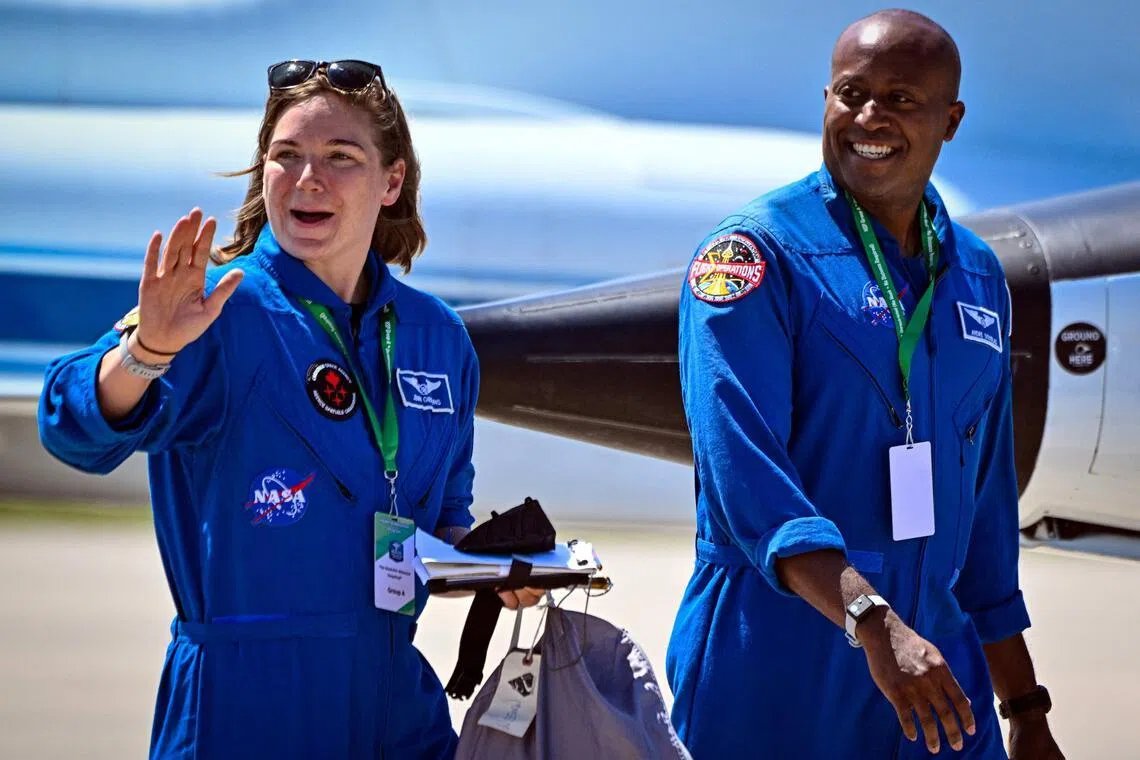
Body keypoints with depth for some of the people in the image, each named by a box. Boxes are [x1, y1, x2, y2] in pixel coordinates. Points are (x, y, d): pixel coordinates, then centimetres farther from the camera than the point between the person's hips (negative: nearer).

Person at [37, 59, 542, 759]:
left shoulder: (438, 337, 8)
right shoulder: (222, 311, -9)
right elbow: (85, 431, -25)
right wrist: (148, 348, -44)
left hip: (397, 695, 5)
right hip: (245, 702, -5)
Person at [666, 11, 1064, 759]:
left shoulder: (976, 277, 12)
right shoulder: (756, 254, -7)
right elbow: (743, 472, -20)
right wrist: (871, 620, -32)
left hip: (938, 673, 5)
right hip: (771, 682, -5)